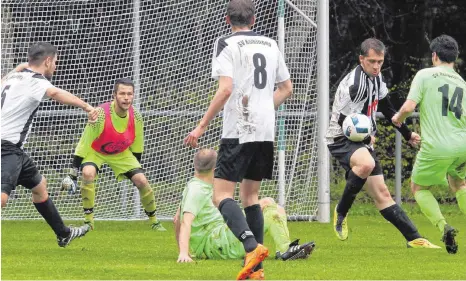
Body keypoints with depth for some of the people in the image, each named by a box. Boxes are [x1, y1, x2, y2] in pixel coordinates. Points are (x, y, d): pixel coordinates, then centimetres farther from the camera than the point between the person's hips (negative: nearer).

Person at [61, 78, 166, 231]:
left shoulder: (136, 117, -19)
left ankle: (154, 221, 13)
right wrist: (72, 174, -24)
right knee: (88, 173, -33)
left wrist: (136, 164, 10)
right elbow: (84, 144, -25)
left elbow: (137, 148, 0)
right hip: (95, 151, -3)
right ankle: (88, 220, -21)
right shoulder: (100, 114, -33)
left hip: (122, 153, 3)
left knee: (142, 181, -10)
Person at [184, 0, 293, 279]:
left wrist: (202, 126, -12)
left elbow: (226, 89, -16)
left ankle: (252, 247, -31)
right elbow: (286, 88, 20)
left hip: (238, 131, -6)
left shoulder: (226, 44, -5)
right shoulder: (271, 45, 14)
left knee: (222, 195, -8)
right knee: (250, 195, 16)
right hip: (266, 132, 6)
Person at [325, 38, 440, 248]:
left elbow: (387, 110, 25)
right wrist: (367, 139, -8)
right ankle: (341, 213, -21)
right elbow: (344, 120, -21)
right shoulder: (354, 83, -20)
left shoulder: (376, 78, 9)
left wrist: (407, 134, 29)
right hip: (342, 139, -8)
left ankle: (414, 239, 1)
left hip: (362, 141, 8)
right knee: (367, 164, -38)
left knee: (381, 194, 4)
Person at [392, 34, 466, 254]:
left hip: (437, 147, -5)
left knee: (418, 187, 18)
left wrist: (398, 118, 11)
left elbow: (409, 106, -11)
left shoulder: (425, 75, -1)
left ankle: (443, 226, -4)